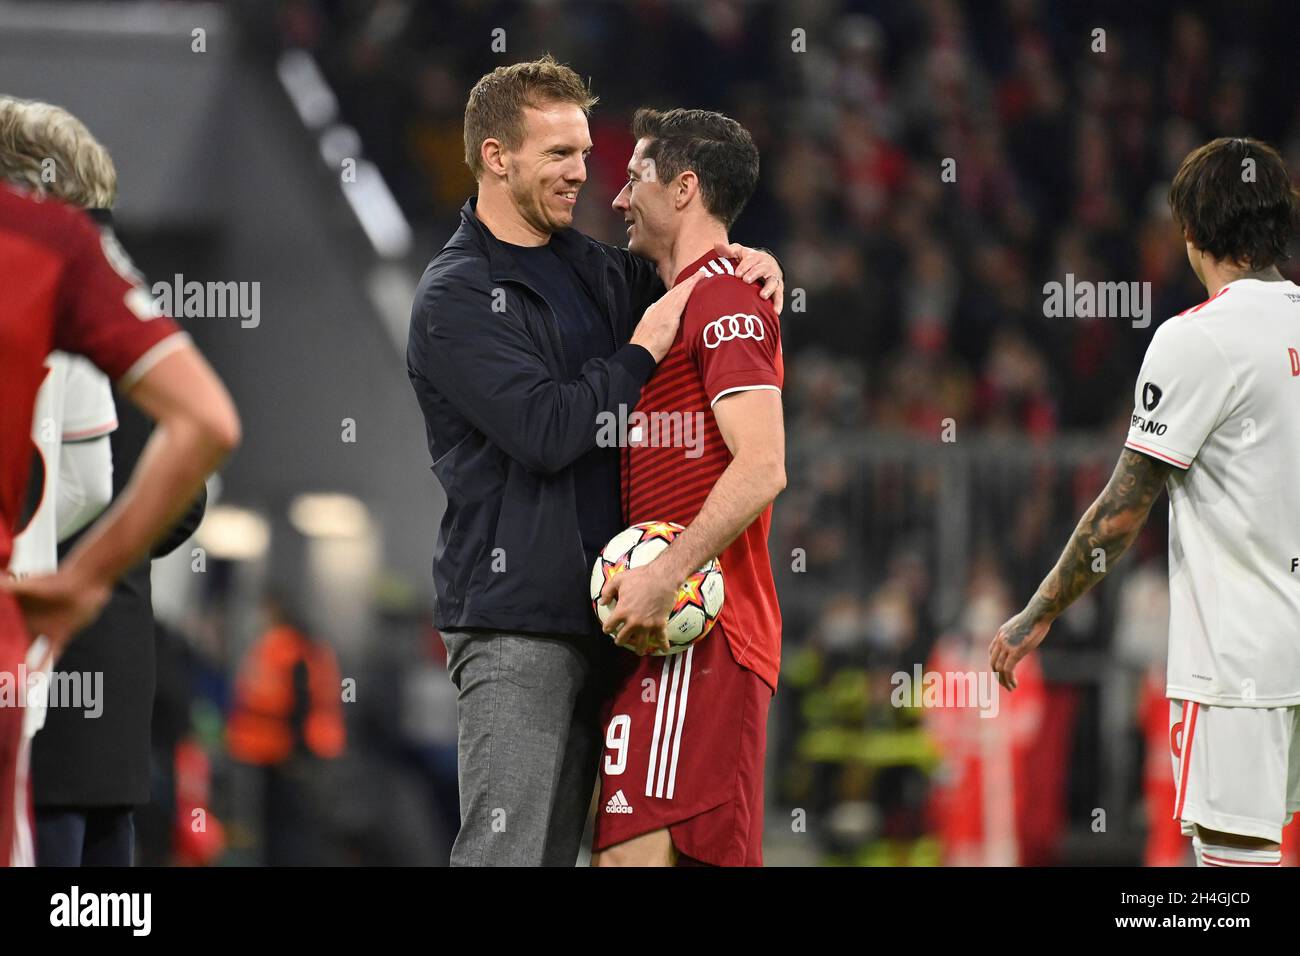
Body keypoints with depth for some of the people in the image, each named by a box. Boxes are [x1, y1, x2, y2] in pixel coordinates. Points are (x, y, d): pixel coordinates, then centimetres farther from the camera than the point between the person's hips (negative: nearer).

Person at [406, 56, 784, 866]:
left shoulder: (595, 268, 15)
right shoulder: (456, 297, -7)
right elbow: (544, 430, -18)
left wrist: (748, 267, 8)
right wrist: (638, 354, -8)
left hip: (595, 609, 8)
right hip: (513, 616, -8)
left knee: (560, 842, 8)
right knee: (505, 849, -12)